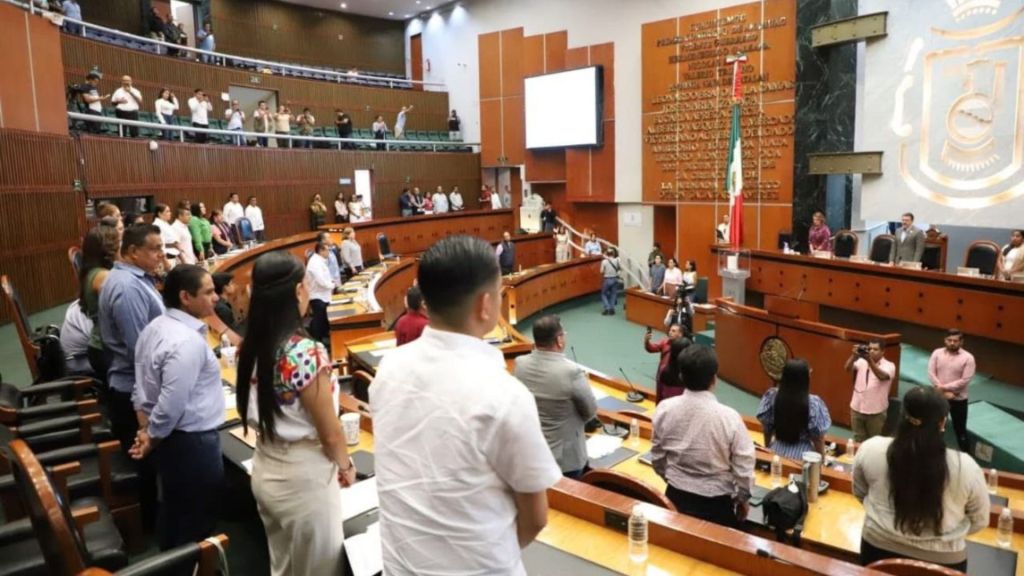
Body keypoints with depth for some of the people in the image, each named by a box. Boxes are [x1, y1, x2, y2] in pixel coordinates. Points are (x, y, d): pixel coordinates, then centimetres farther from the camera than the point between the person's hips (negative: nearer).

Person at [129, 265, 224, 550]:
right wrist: (152, 440, -10)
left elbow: (141, 386, 9)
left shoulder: (154, 328, 3)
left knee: (172, 507, 25)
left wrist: (145, 429, 9)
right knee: (196, 518, 8)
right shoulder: (188, 341, -26)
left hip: (169, 436, 10)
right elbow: (171, 404, -26)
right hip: (192, 440, -9)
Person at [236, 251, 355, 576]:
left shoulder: (252, 348, -3)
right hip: (303, 479, -7)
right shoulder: (306, 353, -26)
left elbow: (264, 411, 9)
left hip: (265, 471, 7)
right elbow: (330, 434, -18)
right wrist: (346, 466, 0)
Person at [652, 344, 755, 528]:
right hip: (716, 502, -3)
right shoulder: (728, 417, -22)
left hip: (676, 496, 3)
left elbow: (657, 456, 1)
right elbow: (743, 467, -12)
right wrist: (743, 498, 7)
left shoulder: (664, 409, -12)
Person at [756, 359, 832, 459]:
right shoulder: (814, 403, -18)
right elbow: (818, 439, -9)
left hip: (776, 453, 3)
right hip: (802, 457, -3)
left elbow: (767, 428, 2)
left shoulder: (771, 396, -9)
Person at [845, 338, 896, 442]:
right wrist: (854, 355, -34)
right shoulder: (861, 362, 2)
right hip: (857, 409, 3)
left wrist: (870, 360, -44)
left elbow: (882, 376, -29)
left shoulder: (889, 366, -8)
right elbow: (847, 368, -15)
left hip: (876, 412, -3)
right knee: (858, 441, 16)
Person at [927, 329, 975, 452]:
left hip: (959, 399, -2)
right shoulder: (937, 353, -4)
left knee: (960, 429, 9)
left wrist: (945, 387, -18)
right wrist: (944, 392, -16)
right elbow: (931, 374, -8)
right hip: (939, 397, 2)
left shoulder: (968, 358, -11)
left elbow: (965, 380, -16)